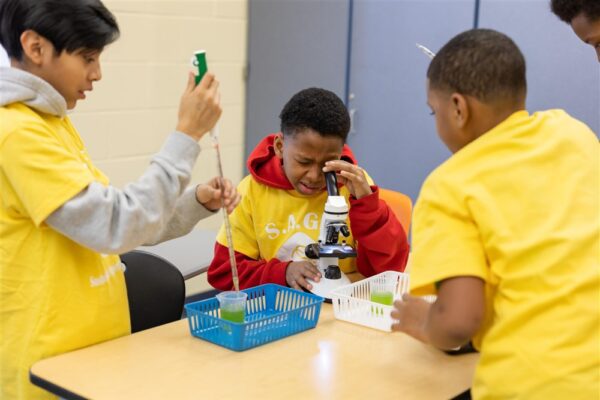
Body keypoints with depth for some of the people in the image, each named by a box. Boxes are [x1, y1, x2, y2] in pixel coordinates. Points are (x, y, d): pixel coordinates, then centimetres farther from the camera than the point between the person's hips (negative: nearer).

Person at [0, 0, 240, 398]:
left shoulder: (52, 123, 10)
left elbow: (116, 220, 14)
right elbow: (117, 226, -25)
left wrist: (197, 202, 1)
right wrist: (187, 134, -21)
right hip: (51, 365, -9)